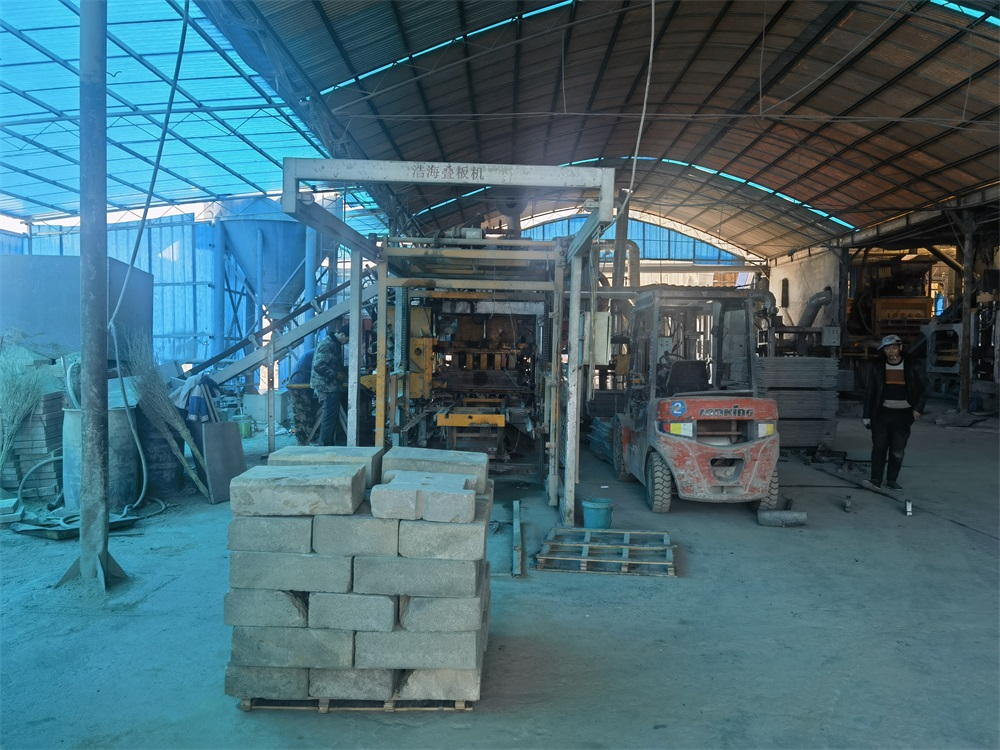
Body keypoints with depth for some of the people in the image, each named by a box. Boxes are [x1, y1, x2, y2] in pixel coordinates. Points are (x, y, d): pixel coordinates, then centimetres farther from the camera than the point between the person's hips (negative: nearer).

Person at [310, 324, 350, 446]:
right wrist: (335, 375, -19)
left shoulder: (334, 344, 15)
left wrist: (343, 372, 11)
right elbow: (318, 365, -26)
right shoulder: (328, 345, -18)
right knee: (330, 418, -7)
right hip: (327, 386, -11)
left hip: (332, 386, 11)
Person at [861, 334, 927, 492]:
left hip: (903, 414, 0)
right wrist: (866, 415, -1)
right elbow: (869, 392, 3)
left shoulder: (912, 367, 1)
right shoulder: (878, 368, 2)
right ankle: (876, 480, -3)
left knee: (897, 451, 3)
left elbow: (923, 389, 7)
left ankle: (892, 480, 14)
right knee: (879, 448, -4)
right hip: (882, 413, 0)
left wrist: (918, 408, -6)